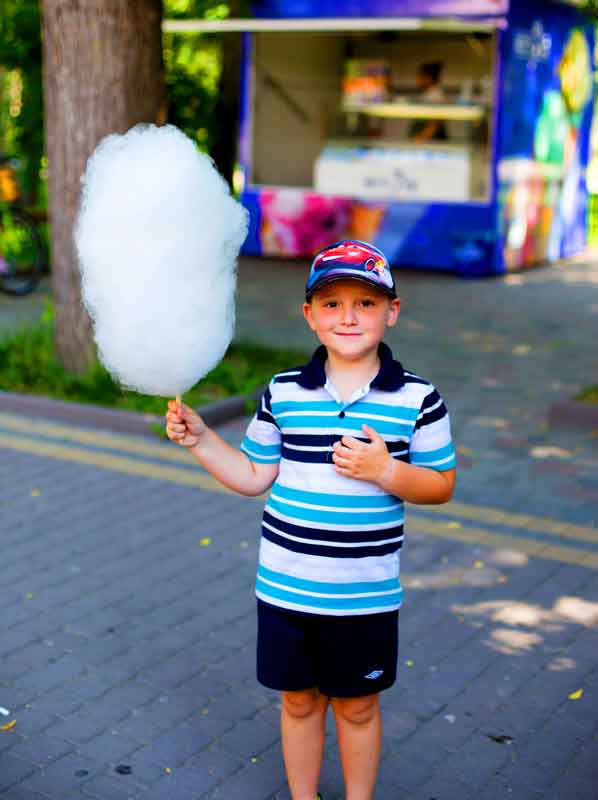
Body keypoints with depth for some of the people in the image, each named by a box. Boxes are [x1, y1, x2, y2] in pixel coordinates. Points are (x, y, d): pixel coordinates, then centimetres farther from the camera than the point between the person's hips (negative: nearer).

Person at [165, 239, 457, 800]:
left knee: (357, 706, 16)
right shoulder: (282, 395, -3)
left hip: (366, 595, -1)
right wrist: (200, 440, -6)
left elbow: (441, 484, -4)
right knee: (299, 700, 18)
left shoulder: (416, 400, -8)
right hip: (285, 587, 2)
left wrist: (385, 471, -21)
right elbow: (255, 476, 5)